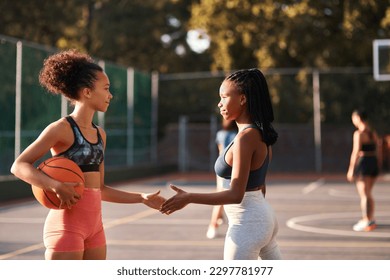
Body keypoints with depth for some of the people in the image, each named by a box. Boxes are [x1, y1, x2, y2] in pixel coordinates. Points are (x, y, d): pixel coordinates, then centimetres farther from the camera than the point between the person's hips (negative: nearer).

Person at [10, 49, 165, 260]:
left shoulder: (100, 134, 13)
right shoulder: (62, 128, -10)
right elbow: (19, 166, -14)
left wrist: (142, 198, 15)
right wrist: (56, 186, -28)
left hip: (94, 224, 8)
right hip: (66, 224, -8)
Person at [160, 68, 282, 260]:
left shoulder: (246, 137, -20)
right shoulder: (260, 134, 8)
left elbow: (236, 194, -25)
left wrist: (188, 198, -26)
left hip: (247, 223, -10)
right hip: (263, 217, 10)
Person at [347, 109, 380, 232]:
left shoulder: (359, 133, -13)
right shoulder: (373, 132, 11)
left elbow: (356, 152, -18)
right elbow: (377, 151, 13)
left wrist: (351, 170, -14)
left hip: (363, 163, -8)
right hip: (374, 164, 8)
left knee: (364, 195, -4)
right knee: (368, 194, 19)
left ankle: (366, 223, -4)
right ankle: (370, 220, 21)